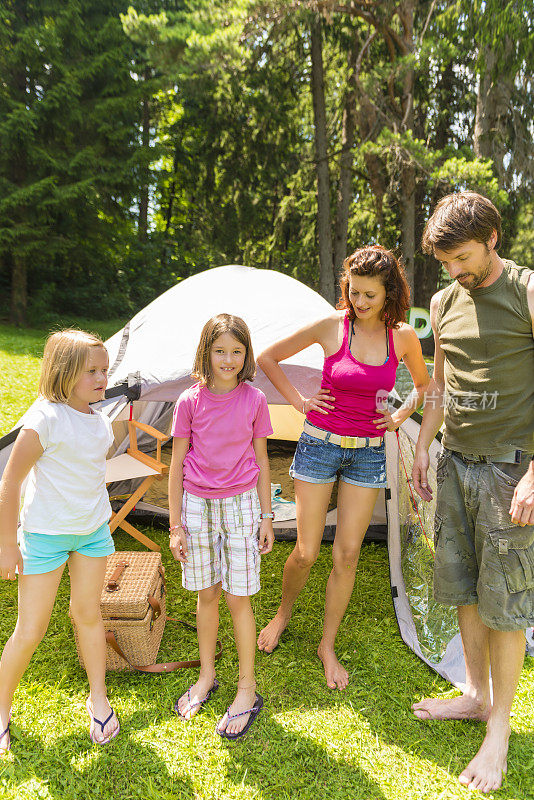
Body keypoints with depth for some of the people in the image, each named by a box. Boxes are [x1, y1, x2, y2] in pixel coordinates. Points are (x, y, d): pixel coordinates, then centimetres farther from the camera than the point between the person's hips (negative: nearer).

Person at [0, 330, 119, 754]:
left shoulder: (100, 420, -1)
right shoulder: (45, 419, -22)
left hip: (93, 530, 5)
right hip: (45, 533, -5)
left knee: (88, 613, 15)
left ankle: (98, 699, 33)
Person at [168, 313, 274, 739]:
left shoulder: (254, 401, -4)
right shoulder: (189, 402, -5)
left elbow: (261, 463, 3)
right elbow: (177, 465, 0)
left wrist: (266, 517, 4)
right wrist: (176, 524, 0)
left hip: (241, 504, -1)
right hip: (197, 505, 1)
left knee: (238, 597, 4)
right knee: (207, 594, 13)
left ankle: (247, 690, 21)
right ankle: (207, 677, 34)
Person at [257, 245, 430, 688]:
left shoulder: (403, 337, -3)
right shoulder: (332, 326, -10)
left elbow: (424, 385, 17)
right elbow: (268, 357, 0)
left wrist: (402, 415, 2)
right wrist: (298, 400, -5)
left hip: (368, 452, 2)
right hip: (320, 445, -2)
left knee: (347, 554, 4)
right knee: (307, 552, 3)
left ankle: (328, 645, 24)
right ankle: (283, 613, 35)